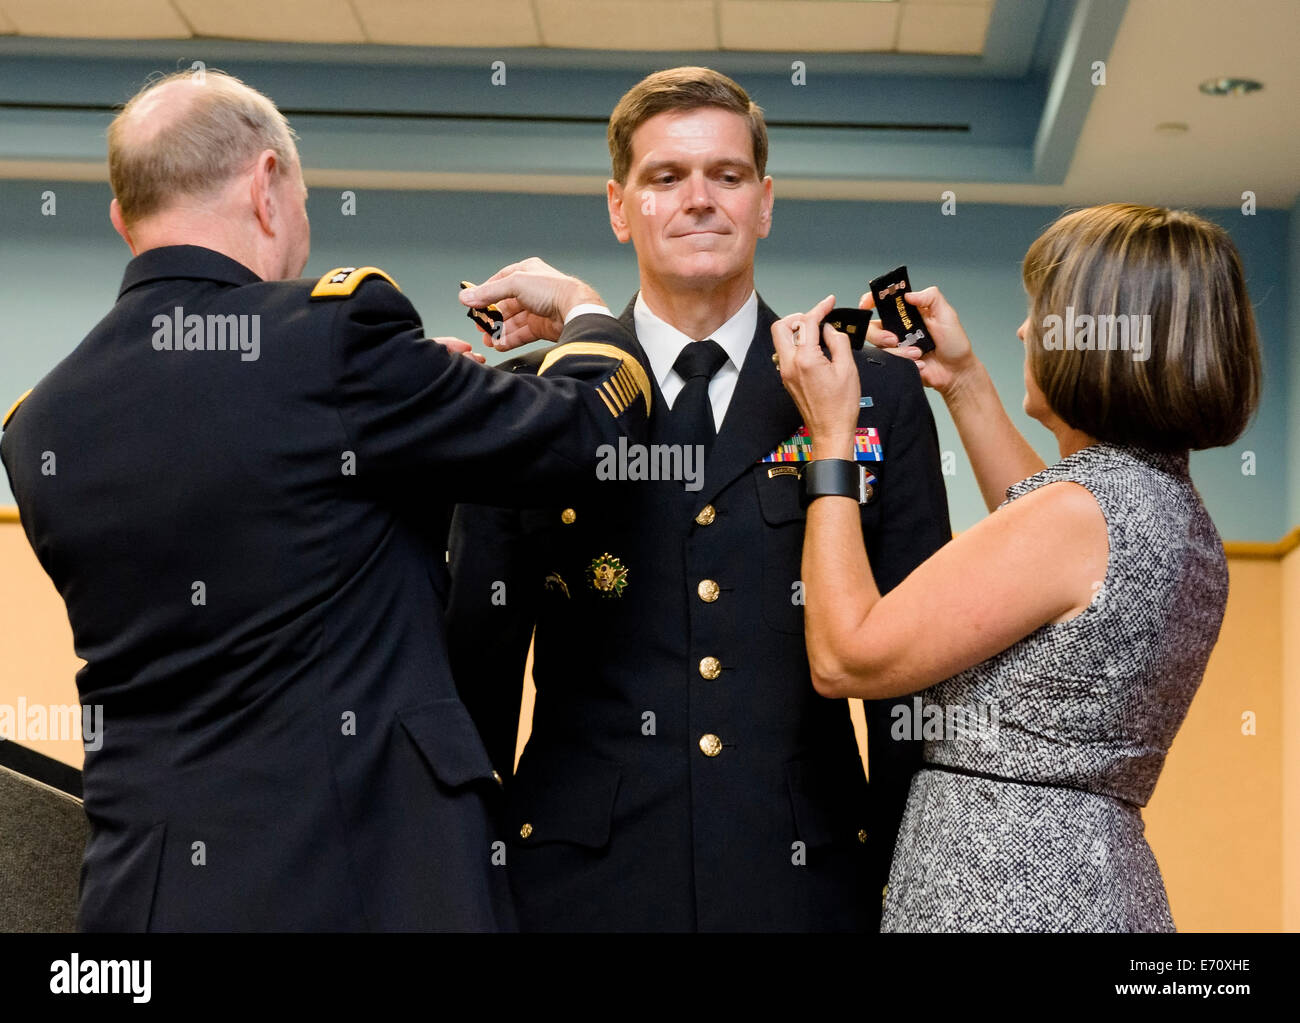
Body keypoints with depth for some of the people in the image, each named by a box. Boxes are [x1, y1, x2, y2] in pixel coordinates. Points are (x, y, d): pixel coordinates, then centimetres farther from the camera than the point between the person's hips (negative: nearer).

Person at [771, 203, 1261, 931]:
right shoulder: (1176, 510, 8)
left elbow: (844, 658, -16)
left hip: (1001, 893, -9)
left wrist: (831, 435, -8)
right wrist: (965, 382, 28)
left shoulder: (1081, 510, -19)